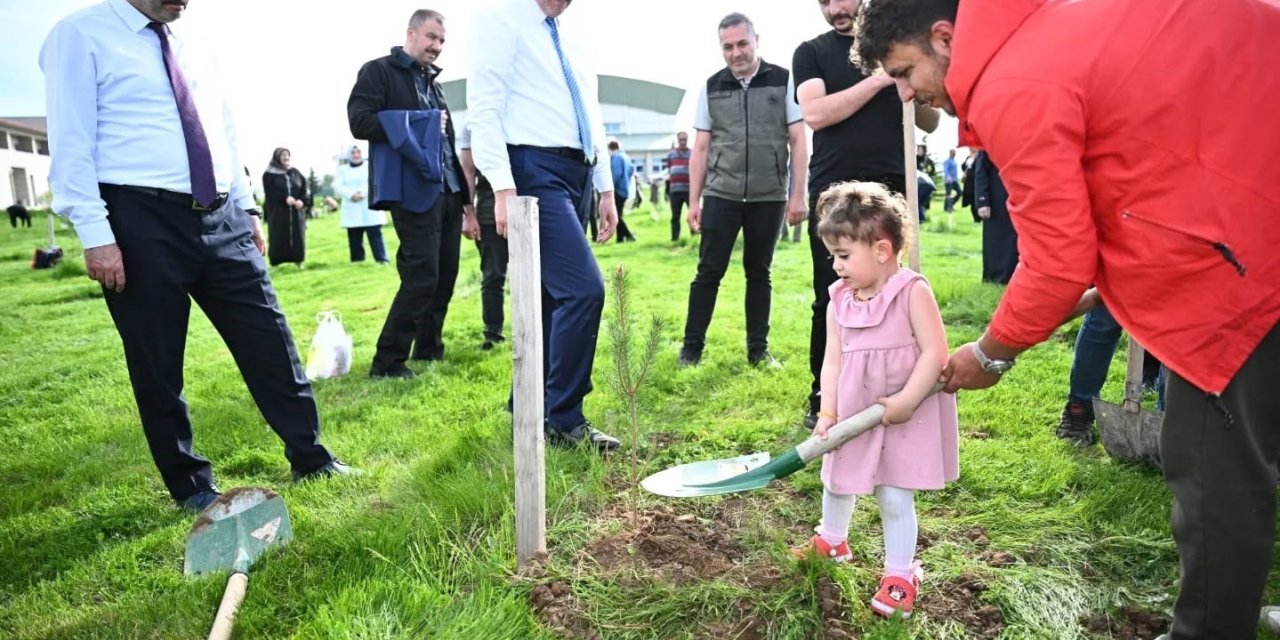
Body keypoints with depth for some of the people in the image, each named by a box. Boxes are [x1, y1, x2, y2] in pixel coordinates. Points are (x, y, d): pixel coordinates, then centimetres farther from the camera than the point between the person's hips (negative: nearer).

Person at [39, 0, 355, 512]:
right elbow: (71, 144, -8)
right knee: (157, 368, 6)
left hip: (220, 218, 6)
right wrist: (95, 235, -15)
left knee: (270, 340, 6)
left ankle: (311, 461, 18)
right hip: (142, 220, -5)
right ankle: (191, 488, 22)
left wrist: (247, 208, 19)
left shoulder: (195, 48, 17)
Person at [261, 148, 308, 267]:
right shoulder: (269, 174, 1)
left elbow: (305, 188, 8)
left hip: (296, 211, 4)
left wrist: (302, 200, -11)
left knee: (297, 236, 2)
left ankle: (298, 260, 9)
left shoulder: (295, 172, 15)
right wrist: (285, 198, -23)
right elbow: (269, 192, -10)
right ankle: (277, 263, -2)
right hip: (278, 212, -4)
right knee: (279, 237, -5)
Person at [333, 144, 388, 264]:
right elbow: (337, 186, 2)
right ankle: (357, 261, 9)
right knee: (354, 238, 3)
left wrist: (362, 193, -18)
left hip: (370, 209, -3)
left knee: (375, 235, -10)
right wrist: (351, 194, -15)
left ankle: (382, 260, -11)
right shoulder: (343, 169, 16)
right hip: (352, 211, 3)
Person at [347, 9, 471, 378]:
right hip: (414, 191, -8)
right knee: (422, 276, -12)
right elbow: (360, 123, -12)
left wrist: (464, 192, 15)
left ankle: (429, 347, 25)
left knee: (445, 274, 10)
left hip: (447, 191, 8)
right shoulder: (379, 71, 0)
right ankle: (387, 361, -3)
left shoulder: (432, 81, 23)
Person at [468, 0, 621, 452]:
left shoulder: (573, 42, 23)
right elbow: (485, 108, -11)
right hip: (535, 172, -8)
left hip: (576, 173, 8)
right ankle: (564, 420, -5)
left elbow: (592, 117, 23)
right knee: (584, 288, -17)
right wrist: (503, 187, -21)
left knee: (550, 297, 9)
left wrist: (605, 188, 16)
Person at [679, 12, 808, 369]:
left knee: (759, 272, 8)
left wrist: (797, 195, -4)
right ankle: (691, 347, 9)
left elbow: (798, 142, 1)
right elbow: (700, 149, 8)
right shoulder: (712, 88, 7)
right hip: (720, 196, 1)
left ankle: (759, 350, 17)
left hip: (769, 197, 0)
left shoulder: (783, 81, 2)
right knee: (709, 271, 0)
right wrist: (693, 201, 3)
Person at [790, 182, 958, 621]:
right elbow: (833, 360, -2)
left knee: (895, 497, -1)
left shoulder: (912, 291, -16)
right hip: (854, 411, 6)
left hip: (905, 415, -6)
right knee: (836, 481, 21)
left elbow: (935, 353, -20)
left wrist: (905, 401, -23)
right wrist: (828, 412, -9)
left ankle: (900, 575, 21)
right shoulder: (839, 300, -1)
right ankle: (832, 541, 48)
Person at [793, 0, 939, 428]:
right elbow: (815, 113, -10)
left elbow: (930, 122, 12)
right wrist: (877, 80, -12)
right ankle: (822, 397, 12)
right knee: (831, 299, 1)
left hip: (890, 190, 2)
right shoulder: (812, 52, 8)